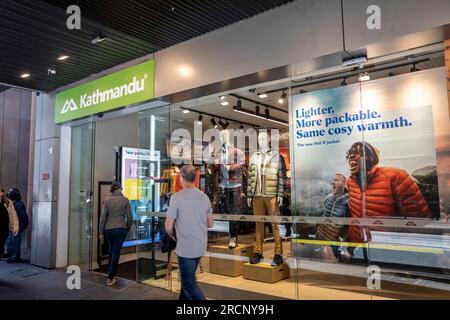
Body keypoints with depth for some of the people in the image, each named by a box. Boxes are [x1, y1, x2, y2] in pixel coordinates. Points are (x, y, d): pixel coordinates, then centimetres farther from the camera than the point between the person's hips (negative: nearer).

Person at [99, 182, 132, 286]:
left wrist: (101, 232, 5)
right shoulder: (125, 200, -4)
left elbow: (103, 217, -1)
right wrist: (128, 228, 13)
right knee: (116, 252, 3)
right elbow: (129, 217, -3)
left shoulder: (107, 200, -1)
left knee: (111, 250, 23)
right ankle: (110, 278, 3)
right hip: (121, 228, -2)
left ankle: (111, 272, 34)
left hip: (109, 229, 2)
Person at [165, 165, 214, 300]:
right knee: (188, 277, 24)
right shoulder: (204, 197, 1)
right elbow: (210, 224, 8)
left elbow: (168, 226, -13)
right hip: (201, 247, 6)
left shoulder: (177, 197, -15)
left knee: (189, 283, 7)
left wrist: (173, 236, 8)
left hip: (185, 248, -6)